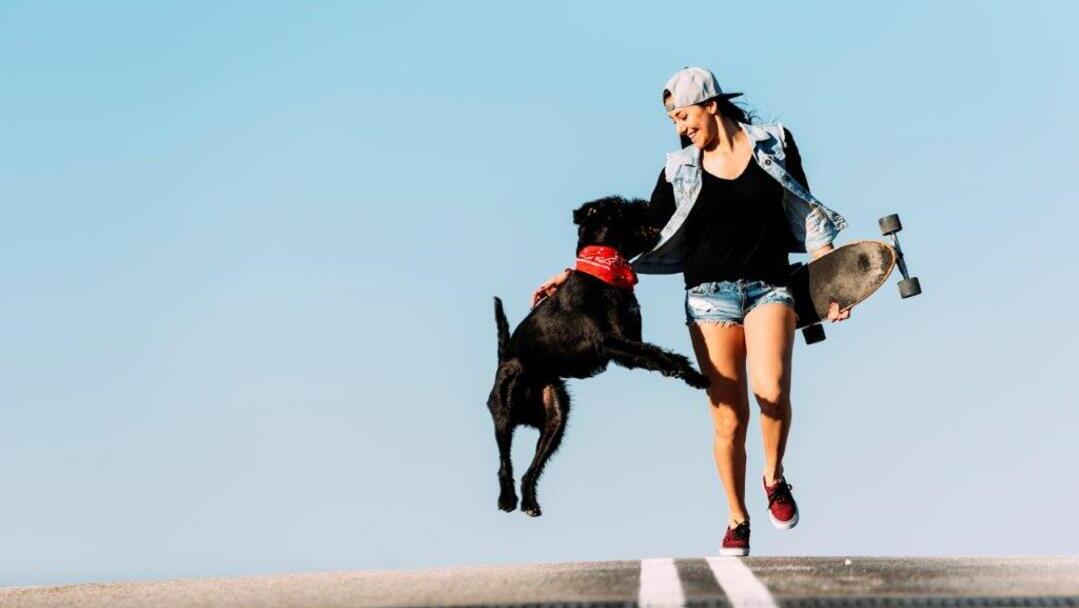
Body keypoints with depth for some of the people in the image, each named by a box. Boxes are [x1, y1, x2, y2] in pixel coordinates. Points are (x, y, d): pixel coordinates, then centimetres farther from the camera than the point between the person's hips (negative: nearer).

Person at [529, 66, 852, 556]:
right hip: (710, 293, 1)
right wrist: (577, 272, 6)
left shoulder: (774, 144, 5)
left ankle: (774, 479, 3)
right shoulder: (680, 169, 7)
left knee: (772, 391, -25)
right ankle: (737, 520, 16)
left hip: (769, 288, -1)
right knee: (727, 417, -3)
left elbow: (807, 216, 9)